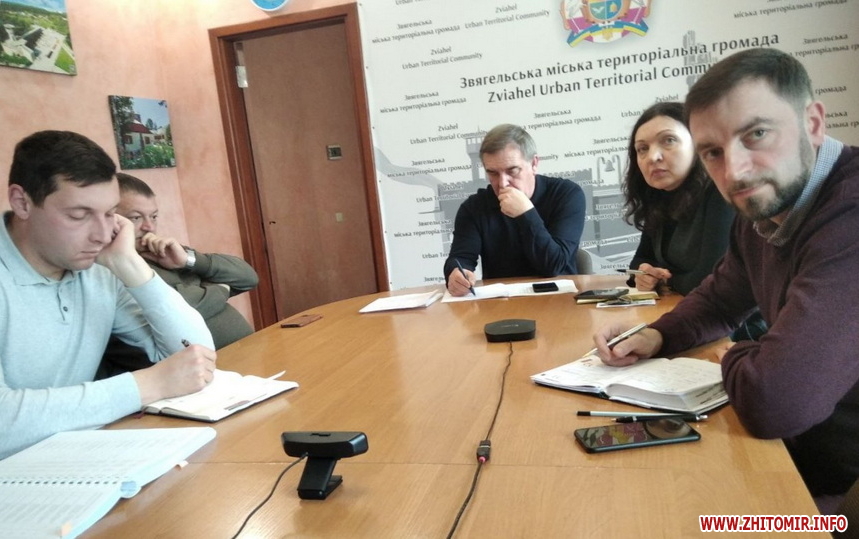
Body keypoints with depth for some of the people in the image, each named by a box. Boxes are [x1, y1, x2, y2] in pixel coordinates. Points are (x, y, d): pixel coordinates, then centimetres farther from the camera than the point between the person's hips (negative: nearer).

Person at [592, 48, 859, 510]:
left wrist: (734, 360, -14)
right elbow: (719, 299, 17)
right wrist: (657, 336, -3)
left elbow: (774, 402, -38)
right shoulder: (759, 215, -1)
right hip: (805, 456, 7)